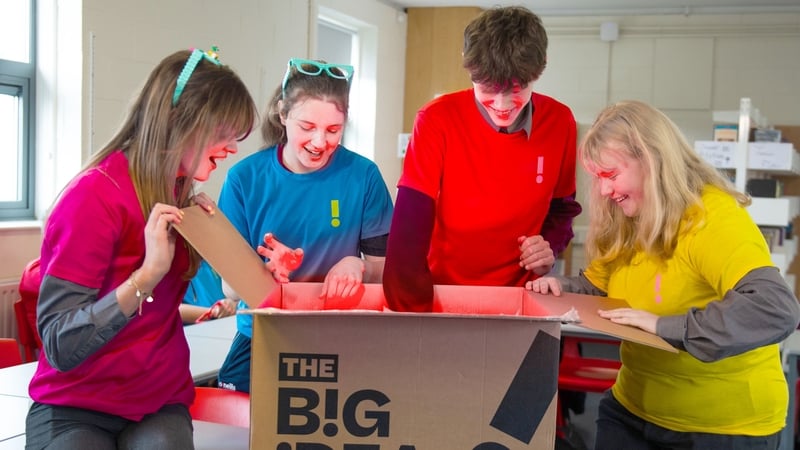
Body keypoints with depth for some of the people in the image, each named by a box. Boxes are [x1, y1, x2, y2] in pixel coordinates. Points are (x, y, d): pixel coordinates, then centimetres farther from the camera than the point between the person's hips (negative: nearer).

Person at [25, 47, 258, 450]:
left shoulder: (179, 194, 6)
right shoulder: (95, 195, -17)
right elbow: (61, 345, -20)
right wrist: (149, 272, -29)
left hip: (161, 404, 5)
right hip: (75, 409, -4)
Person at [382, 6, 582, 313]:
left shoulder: (560, 123, -3)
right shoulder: (438, 120, -13)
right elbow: (410, 223, -17)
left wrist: (551, 246, -7)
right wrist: (412, 311, -27)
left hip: (517, 295, 3)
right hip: (443, 292, -3)